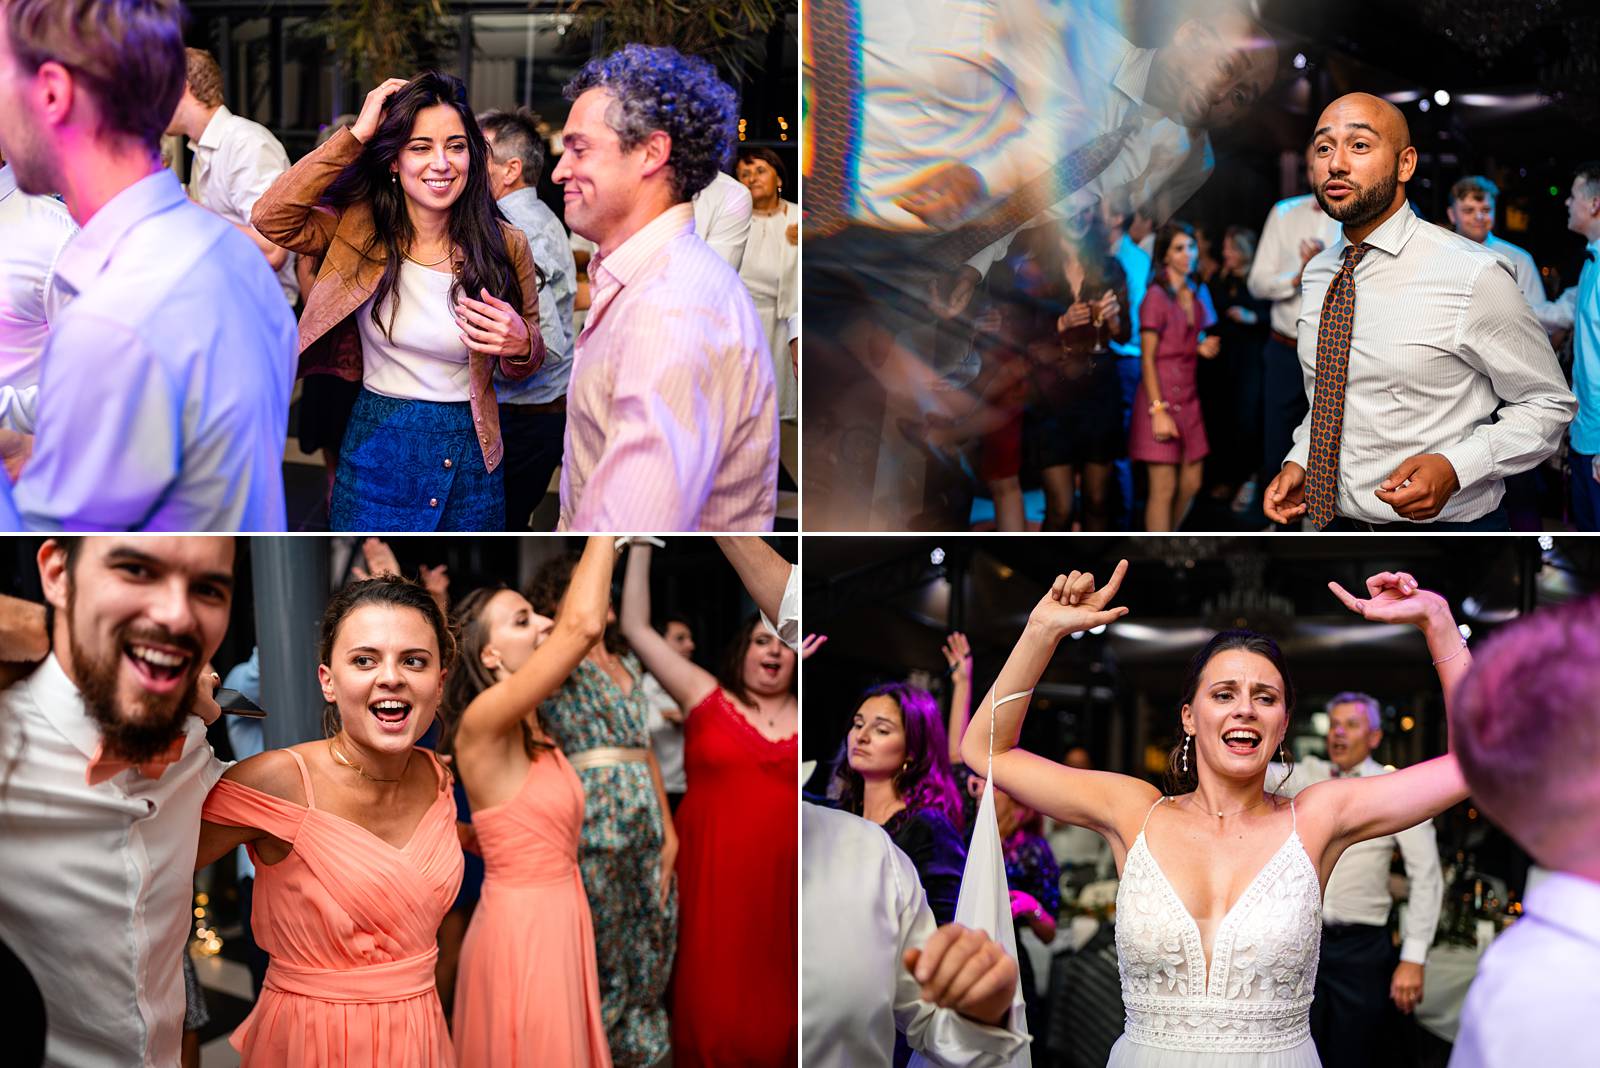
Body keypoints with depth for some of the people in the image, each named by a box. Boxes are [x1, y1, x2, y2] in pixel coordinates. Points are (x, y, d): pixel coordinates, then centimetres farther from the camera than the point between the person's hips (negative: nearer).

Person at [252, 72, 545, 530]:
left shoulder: (505, 246, -5)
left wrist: (520, 345, -19)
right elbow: (271, 216, -20)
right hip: (378, 450, 0)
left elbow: (526, 365, 7)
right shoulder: (360, 228, -4)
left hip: (470, 456, 0)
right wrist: (356, 135, -17)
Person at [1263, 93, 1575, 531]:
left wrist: (1454, 467, -24)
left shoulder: (1472, 275, -18)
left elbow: (1548, 405, -10)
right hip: (1337, 525, 6)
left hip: (1445, 529, -6)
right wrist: (1298, 461, 0)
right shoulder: (1318, 273, 3)